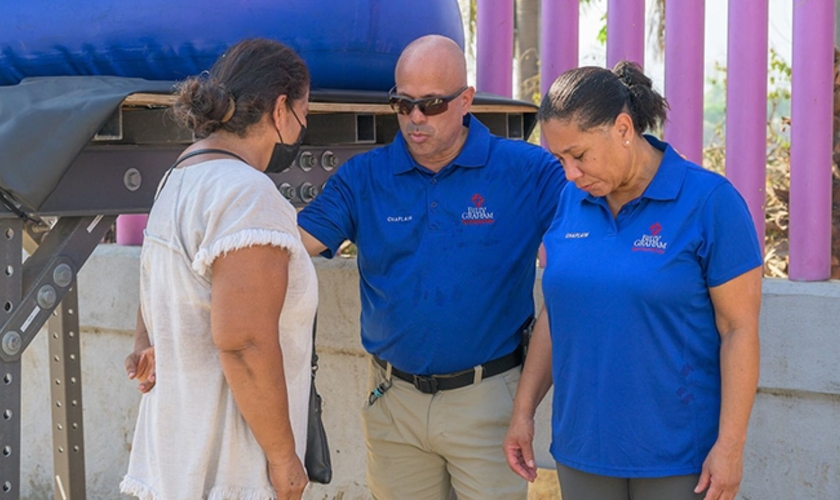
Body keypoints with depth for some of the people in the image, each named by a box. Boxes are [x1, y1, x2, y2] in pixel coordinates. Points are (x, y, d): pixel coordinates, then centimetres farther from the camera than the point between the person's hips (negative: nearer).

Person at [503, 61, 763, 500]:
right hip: (583, 448, 5)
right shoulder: (569, 202, 4)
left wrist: (730, 445, -13)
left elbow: (740, 329, -11)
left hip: (678, 453, -4)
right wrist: (523, 411, 10)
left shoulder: (710, 201, -11)